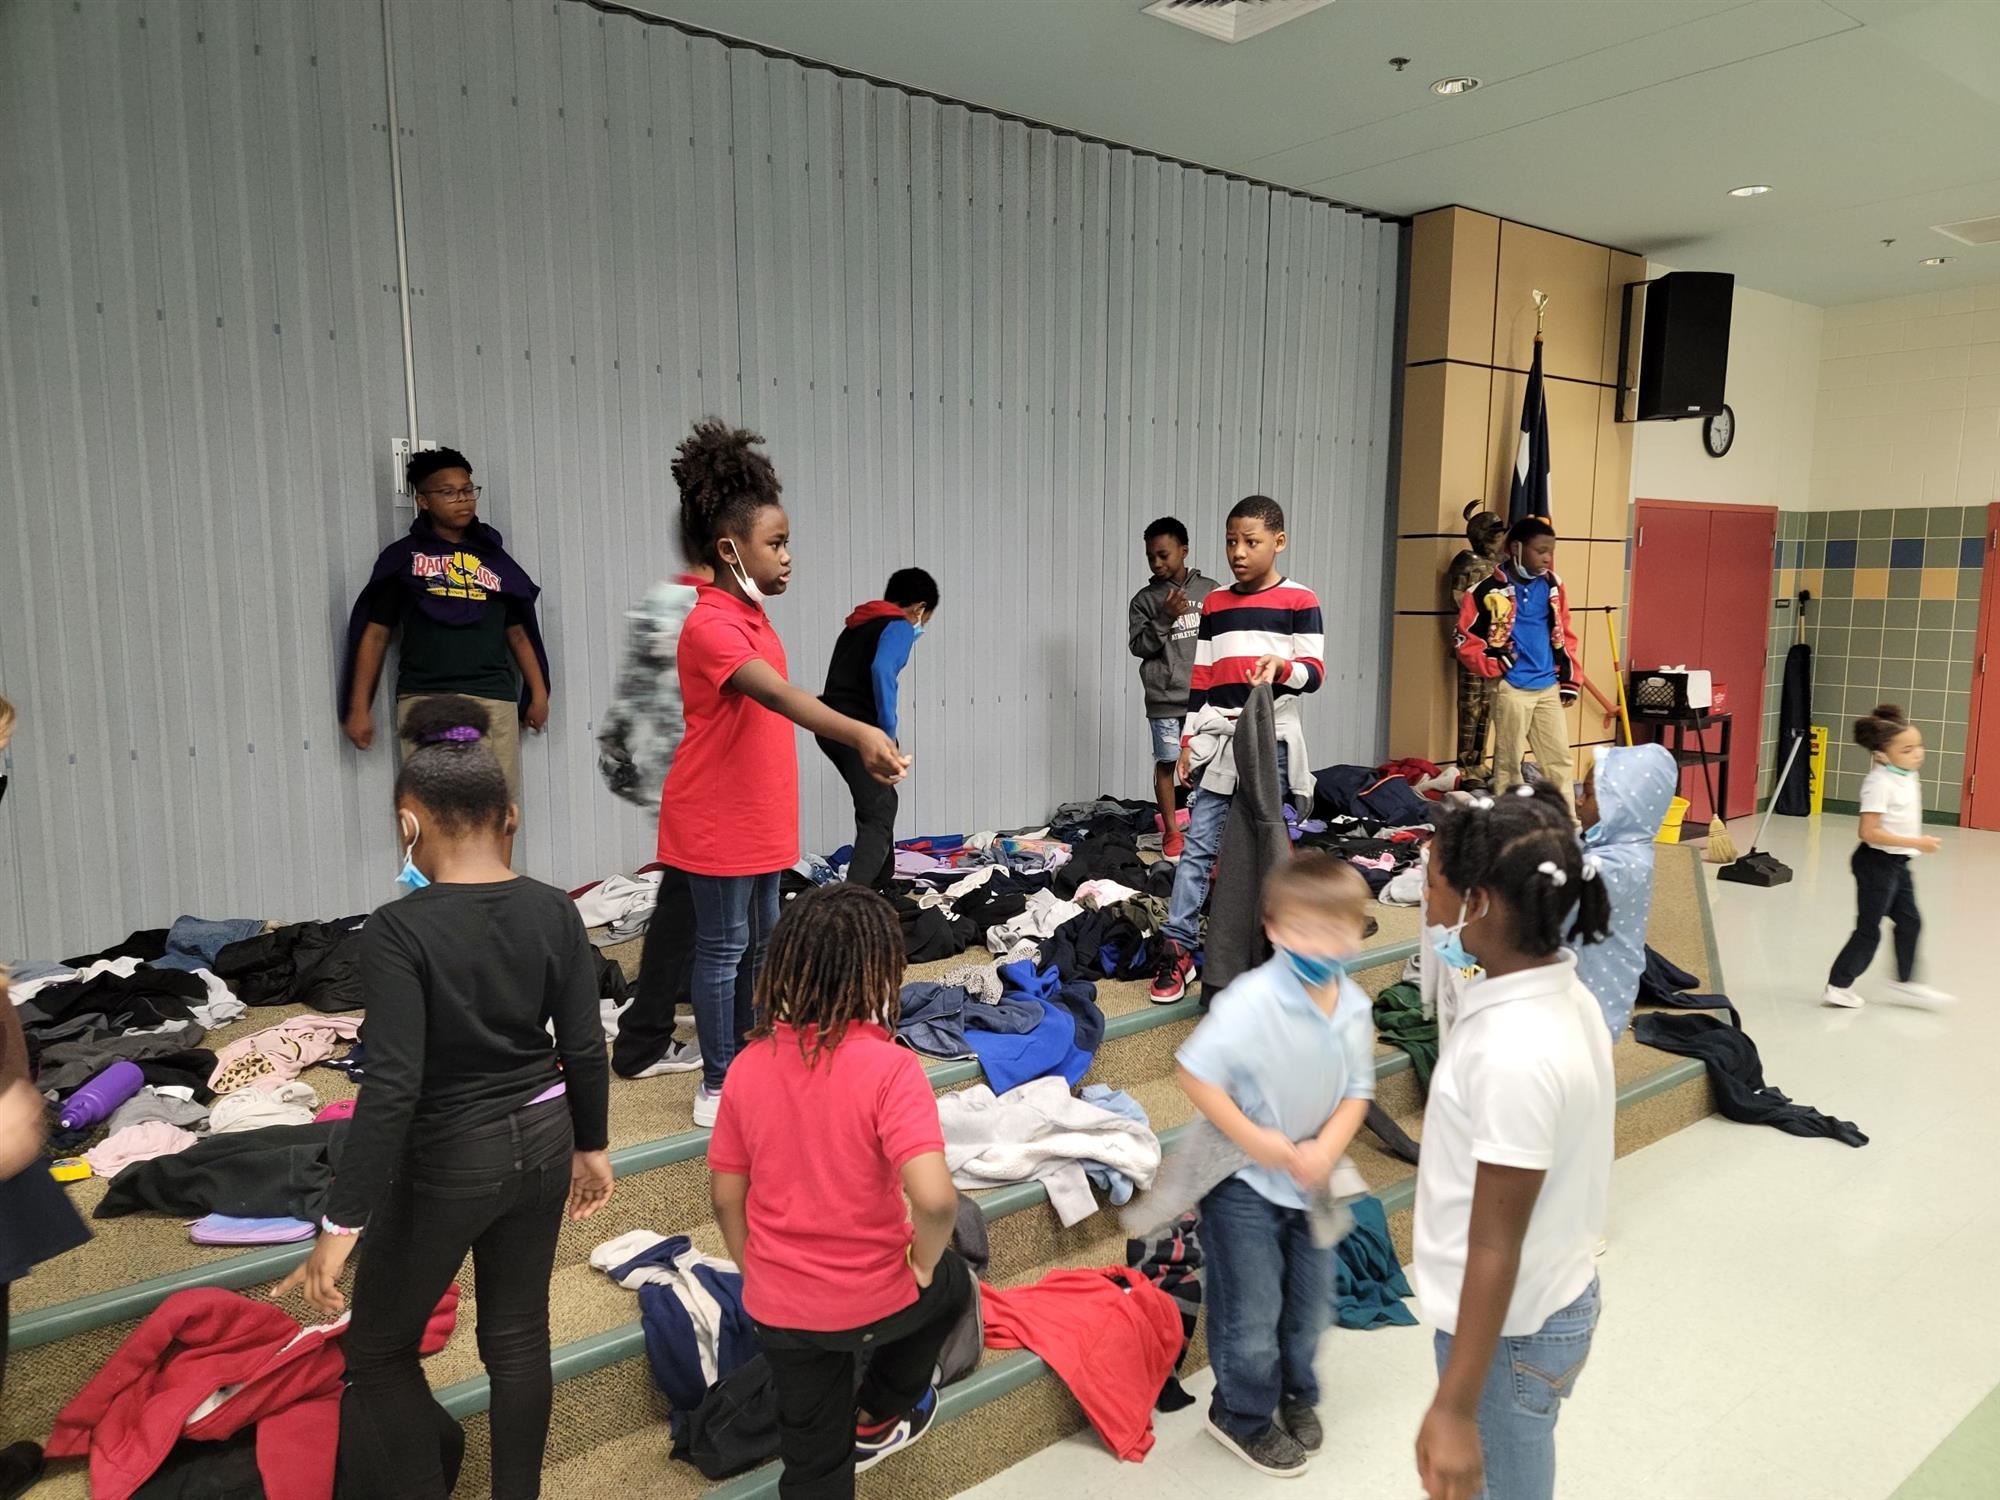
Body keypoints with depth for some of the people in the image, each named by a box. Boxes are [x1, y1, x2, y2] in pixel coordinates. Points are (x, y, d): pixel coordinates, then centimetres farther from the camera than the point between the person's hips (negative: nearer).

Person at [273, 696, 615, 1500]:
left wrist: (342, 1223, -16)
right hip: (541, 1142, 5)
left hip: (446, 1161, -5)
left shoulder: (400, 928, -21)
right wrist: (590, 1146, 13)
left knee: (379, 1349, 20)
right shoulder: (554, 910, -7)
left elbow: (393, 1085, -23)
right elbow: (584, 1049, -2)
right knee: (518, 1336, 20)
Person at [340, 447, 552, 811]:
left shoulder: (494, 558, 18)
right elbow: (375, 632, 10)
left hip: (494, 699, 2)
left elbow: (518, 632, 20)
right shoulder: (402, 557, 11)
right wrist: (358, 708, 4)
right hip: (424, 699, -2)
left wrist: (538, 693, 10)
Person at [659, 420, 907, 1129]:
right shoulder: (711, 626, -23)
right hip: (718, 820, -9)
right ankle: (717, 1086, 15)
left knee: (760, 940, 18)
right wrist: (858, 733, -53)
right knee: (724, 947, 1)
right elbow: (779, 696, -39)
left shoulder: (750, 615, 9)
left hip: (758, 814, 10)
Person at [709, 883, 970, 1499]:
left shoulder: (749, 1066, -8)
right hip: (872, 1299, -3)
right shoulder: (888, 1066, -24)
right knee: (951, 1281, 32)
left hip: (778, 1309, 4)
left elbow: (726, 1196, 0)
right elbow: (935, 1197, -32)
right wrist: (923, 1265, -12)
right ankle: (877, 1417, 48)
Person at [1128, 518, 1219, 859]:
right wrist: (1164, 619, -16)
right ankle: (1172, 832, 18)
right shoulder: (1144, 599, 2)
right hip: (1164, 699, 0)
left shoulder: (1210, 590, 5)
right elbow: (1138, 646, -3)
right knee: (1167, 764, 5)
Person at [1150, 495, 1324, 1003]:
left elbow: (1315, 672, -6)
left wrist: (1283, 667, -28)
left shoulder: (1299, 600, -1)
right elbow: (1200, 680, 13)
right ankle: (1177, 949, 3)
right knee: (1198, 843, 0)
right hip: (1218, 738, 3)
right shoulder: (1214, 604, 11)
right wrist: (1189, 741, 8)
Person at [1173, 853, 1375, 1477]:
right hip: (1243, 1181, -6)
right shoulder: (1252, 1000, -29)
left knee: (1311, 1301, 21)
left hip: (1310, 1177, 6)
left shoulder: (1354, 1006, -9)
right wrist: (1253, 1139, -23)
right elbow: (1194, 1071, -26)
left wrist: (1327, 1149, -15)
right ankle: (1243, 1415, 34)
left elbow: (1357, 1090, 1)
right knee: (1253, 1313, 8)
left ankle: (1296, 1394, 49)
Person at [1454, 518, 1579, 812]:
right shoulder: (1490, 589, -9)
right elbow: (1464, 638, -6)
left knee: (1561, 759, 10)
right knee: (1508, 762, 3)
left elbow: (1564, 635, 16)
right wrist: (1497, 665, -14)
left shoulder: (1552, 586, 8)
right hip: (1512, 688, -5)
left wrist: (1569, 680, 13)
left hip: (1549, 686, 6)